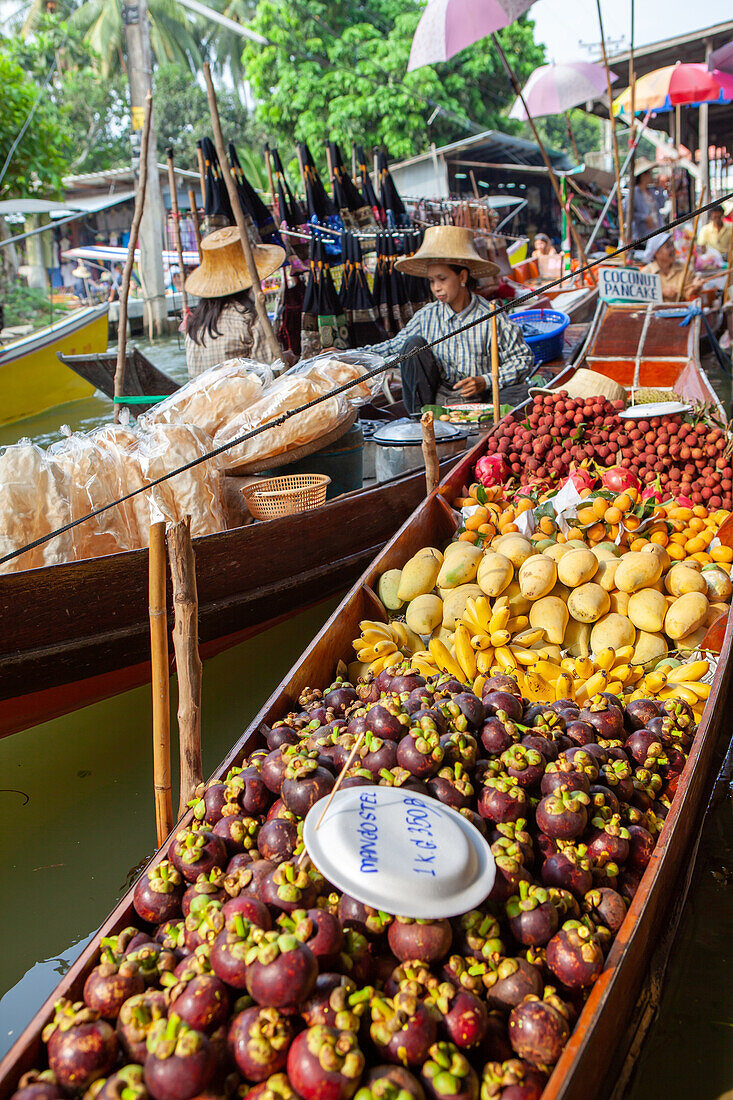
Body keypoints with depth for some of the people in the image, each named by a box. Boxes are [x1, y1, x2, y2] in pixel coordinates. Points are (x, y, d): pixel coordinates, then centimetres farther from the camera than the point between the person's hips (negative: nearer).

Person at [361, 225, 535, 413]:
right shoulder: (427, 316, 6)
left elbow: (523, 359, -1)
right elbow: (394, 346, 15)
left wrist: (485, 381, -14)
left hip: (478, 401, -2)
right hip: (435, 400, 2)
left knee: (520, 392, -29)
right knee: (414, 344, -14)